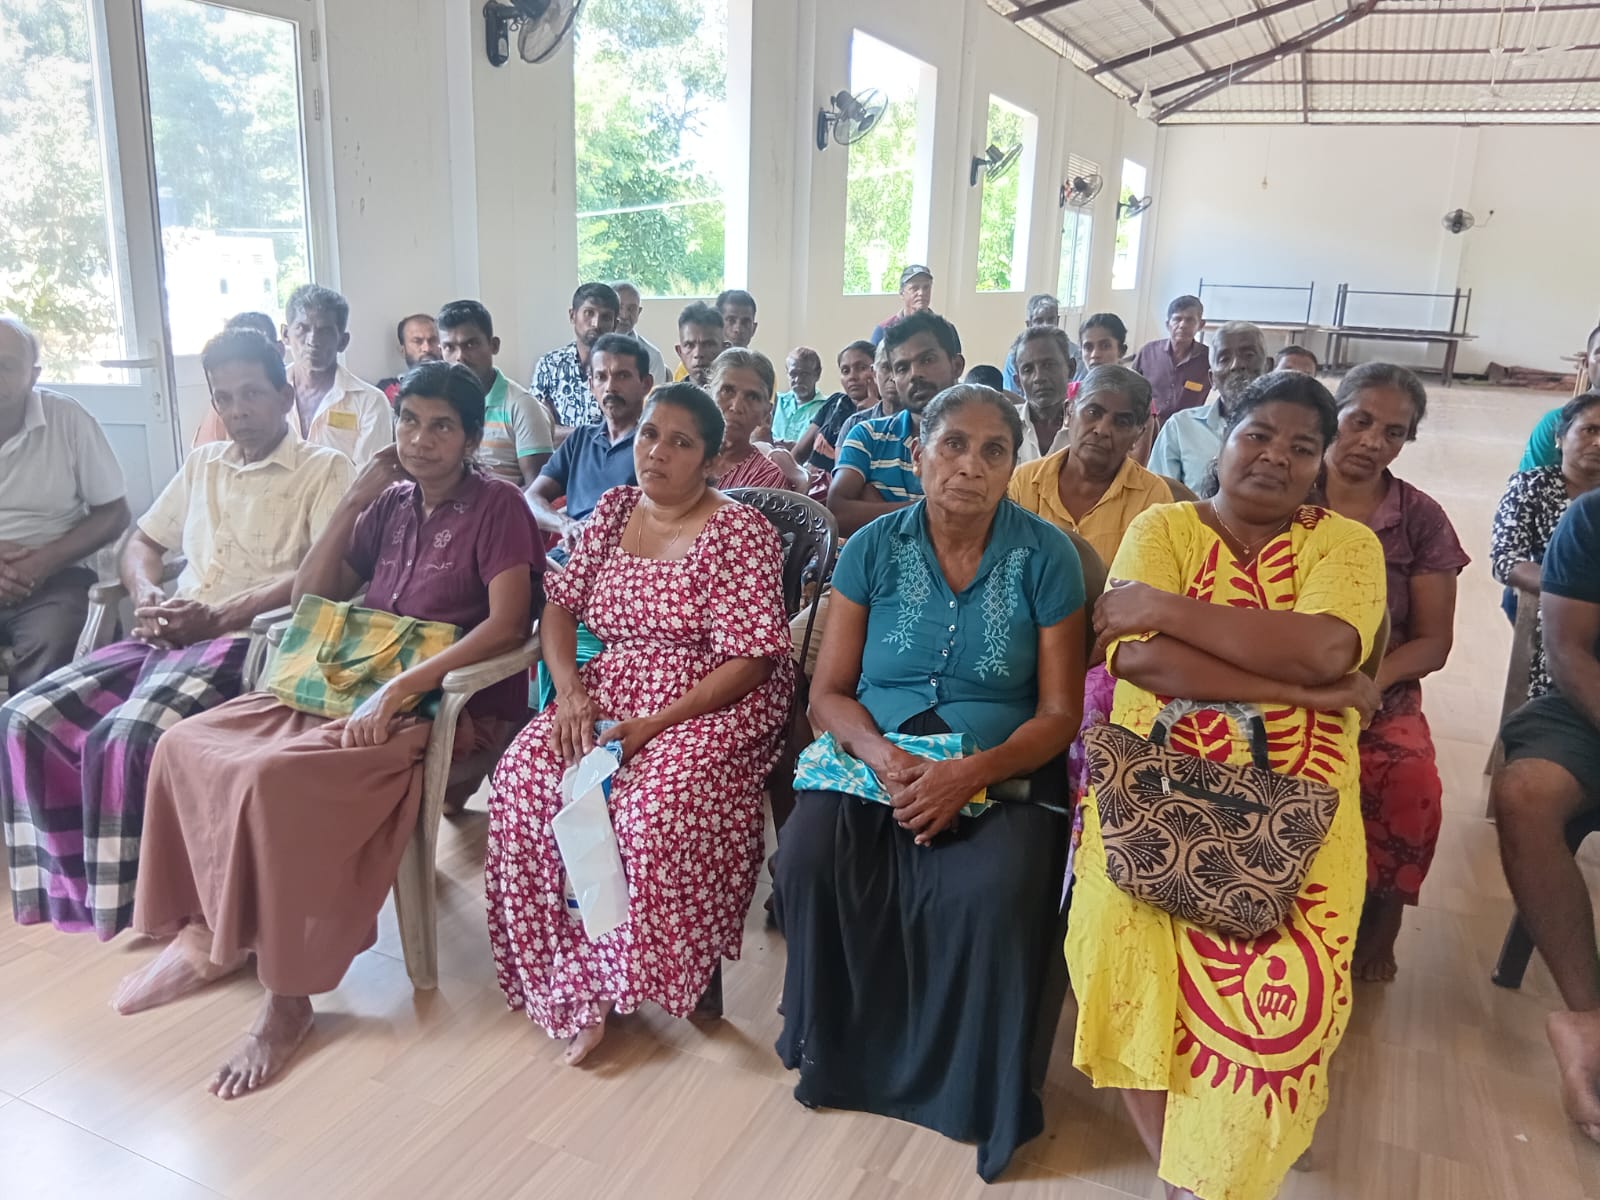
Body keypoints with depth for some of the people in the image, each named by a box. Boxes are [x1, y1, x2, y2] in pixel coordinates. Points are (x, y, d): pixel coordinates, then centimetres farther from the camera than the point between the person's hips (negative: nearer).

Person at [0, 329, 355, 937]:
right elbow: (142, 540, 27)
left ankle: (143, 900, -9)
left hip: (249, 641, -7)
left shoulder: (324, 469, 0)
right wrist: (146, 595, 3)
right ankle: (79, 881, 0)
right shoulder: (201, 463, 22)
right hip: (168, 637, 7)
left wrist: (218, 617, -18)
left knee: (126, 737, -29)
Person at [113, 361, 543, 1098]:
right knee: (188, 744, -8)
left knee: (277, 775, -29)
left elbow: (507, 625, -18)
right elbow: (311, 597, 12)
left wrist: (400, 687, -24)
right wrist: (354, 502, 2)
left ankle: (289, 996, -14)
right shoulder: (392, 505, 13)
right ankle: (210, 932, 6)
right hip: (355, 685, 7)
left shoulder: (497, 506, -6)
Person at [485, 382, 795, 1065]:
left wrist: (652, 726, -20)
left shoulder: (739, 534, -9)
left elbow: (748, 662, -14)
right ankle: (577, 988, -9)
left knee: (657, 806, -34)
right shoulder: (612, 510, 11)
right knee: (523, 780, -20)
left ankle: (628, 978, -8)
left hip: (712, 705, -5)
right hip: (610, 693, 6)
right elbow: (560, 605, 12)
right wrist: (570, 690, -7)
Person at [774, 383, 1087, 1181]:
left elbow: (1059, 713, -5)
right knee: (807, 858, -25)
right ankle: (837, 1052, 1)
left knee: (992, 892, -29)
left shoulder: (1046, 557, -4)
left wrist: (968, 774, -22)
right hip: (873, 760, 2)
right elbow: (828, 691, 1)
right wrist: (883, 757, -20)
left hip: (1001, 774, -1)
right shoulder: (872, 548, 0)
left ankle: (981, 1088, -1)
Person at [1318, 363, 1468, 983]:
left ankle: (1380, 923, -1)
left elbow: (1434, 641, 5)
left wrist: (1371, 678, -16)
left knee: (1411, 784, -30)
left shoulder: (1422, 519, 6)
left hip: (1380, 693, 1)